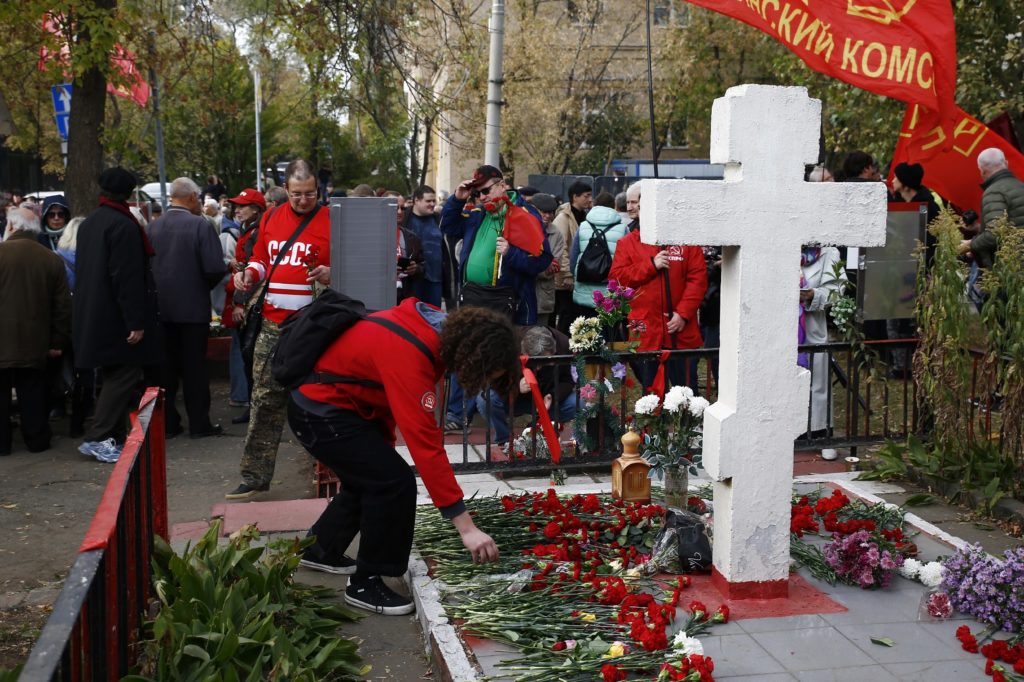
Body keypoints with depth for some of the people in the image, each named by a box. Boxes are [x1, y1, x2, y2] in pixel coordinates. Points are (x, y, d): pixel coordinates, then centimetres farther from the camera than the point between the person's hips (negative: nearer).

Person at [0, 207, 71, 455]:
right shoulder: (52, 259, 0)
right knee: (32, 395, 11)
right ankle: (37, 440, 16)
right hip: (35, 342, 3)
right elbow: (63, 305, 3)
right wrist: (58, 341, 10)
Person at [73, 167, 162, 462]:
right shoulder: (123, 225, -16)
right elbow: (128, 278, -21)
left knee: (113, 376, 15)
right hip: (116, 318, -10)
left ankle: (113, 437, 19)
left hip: (92, 316, 10)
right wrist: (136, 321, -20)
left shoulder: (89, 224, 15)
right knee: (125, 375, -6)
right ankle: (97, 438, -9)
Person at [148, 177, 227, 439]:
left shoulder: (153, 227, 0)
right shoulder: (200, 225, -13)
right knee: (195, 367, 4)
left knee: (166, 366, 11)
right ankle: (199, 424, 10)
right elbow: (215, 268, -18)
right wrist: (205, 286, 3)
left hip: (161, 307, 4)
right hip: (193, 307, -4)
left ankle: (167, 423, 15)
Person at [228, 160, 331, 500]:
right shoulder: (271, 218, 12)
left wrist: (330, 275, -21)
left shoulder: (330, 222, -2)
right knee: (264, 399, 4)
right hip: (273, 324, 4)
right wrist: (249, 273, 4)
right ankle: (255, 475, 11)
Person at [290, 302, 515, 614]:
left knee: (368, 479, 22)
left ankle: (319, 550, 43)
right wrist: (467, 527, -34)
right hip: (320, 412, -10)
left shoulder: (437, 327, -7)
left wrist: (383, 444, 6)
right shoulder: (408, 355, -34)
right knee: (395, 483, -15)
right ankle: (365, 584, 1)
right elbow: (426, 445, -36)